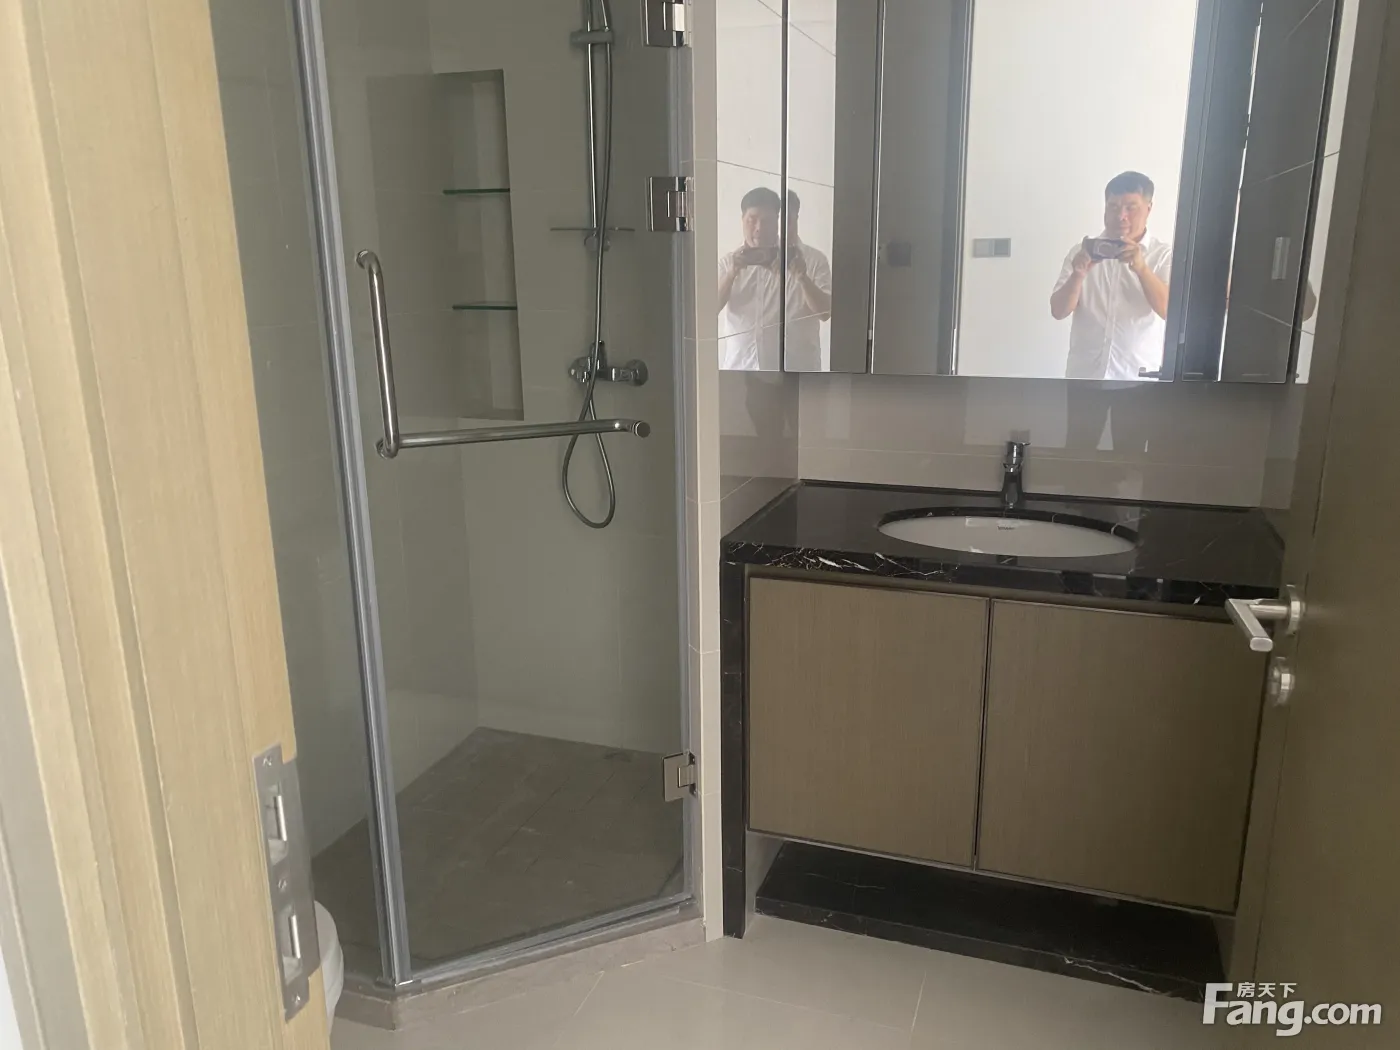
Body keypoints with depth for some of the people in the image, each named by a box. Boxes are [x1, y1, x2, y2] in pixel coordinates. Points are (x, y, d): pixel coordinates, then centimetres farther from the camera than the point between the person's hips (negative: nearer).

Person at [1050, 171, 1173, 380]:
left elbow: (1171, 311, -10)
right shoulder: (1082, 252, 8)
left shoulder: (1164, 255, 4)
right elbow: (1058, 311, 0)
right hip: (1083, 375, 1)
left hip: (1139, 379, -1)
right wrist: (1078, 274, -18)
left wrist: (1141, 267, -23)